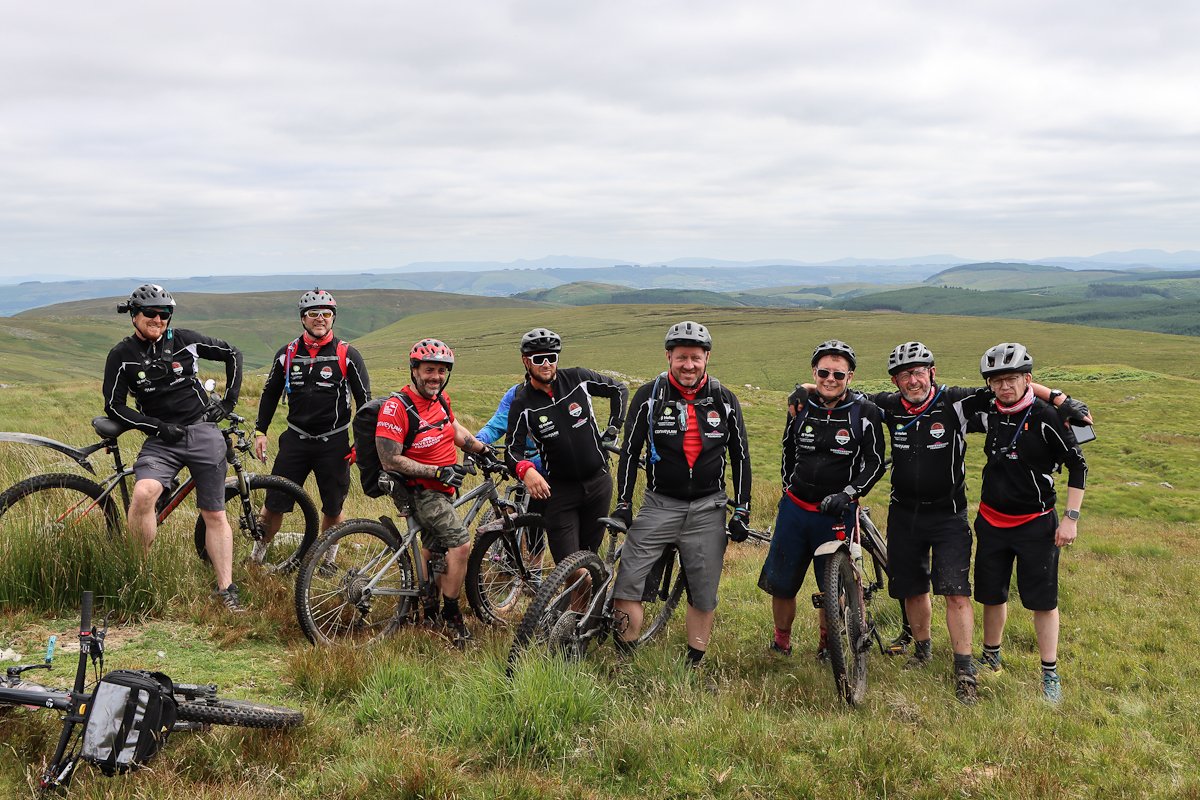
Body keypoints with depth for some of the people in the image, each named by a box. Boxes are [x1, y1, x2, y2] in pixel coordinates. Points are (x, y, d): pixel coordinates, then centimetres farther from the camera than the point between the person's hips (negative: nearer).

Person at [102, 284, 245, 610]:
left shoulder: (184, 340, 0)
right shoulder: (122, 356, -2)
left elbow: (232, 354, 11)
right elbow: (114, 406, -1)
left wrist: (228, 401, 5)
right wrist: (157, 426, -10)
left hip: (203, 433, 1)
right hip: (162, 439, -1)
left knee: (215, 515, 3)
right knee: (143, 493, -29)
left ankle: (225, 588, 12)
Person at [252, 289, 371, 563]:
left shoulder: (347, 355, -4)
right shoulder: (287, 354, 4)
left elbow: (364, 398, -1)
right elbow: (270, 393, 14)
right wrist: (260, 431, 9)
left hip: (334, 443, -1)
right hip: (296, 439, 2)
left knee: (333, 509, 7)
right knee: (274, 505, 0)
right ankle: (257, 555, 21)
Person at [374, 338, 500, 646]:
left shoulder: (441, 399, 3)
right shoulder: (396, 407, -22)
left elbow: (455, 429, 22)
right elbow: (390, 461, -24)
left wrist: (483, 449, 8)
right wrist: (437, 471, -27)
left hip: (440, 489, 9)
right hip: (420, 490, -9)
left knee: (434, 551, 20)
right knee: (461, 543, -20)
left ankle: (430, 613, 36)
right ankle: (451, 615, -5)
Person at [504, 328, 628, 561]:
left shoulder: (577, 378, -4)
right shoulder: (523, 403, -8)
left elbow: (619, 389, 11)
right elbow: (513, 450, -12)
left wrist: (613, 428, 7)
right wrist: (526, 470, -33)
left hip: (598, 481, 2)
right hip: (559, 489, -2)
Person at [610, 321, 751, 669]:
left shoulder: (725, 400, 0)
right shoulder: (649, 395, -4)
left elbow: (740, 456, 6)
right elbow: (630, 451, 1)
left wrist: (742, 512, 2)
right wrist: (623, 504, -3)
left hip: (708, 510, 1)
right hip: (659, 505, -1)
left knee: (703, 594, 7)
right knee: (626, 582, -11)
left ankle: (693, 664, 21)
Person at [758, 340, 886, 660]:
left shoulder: (865, 412, -7)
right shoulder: (800, 407, 3)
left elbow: (875, 462, -7)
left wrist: (848, 493, -19)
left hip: (837, 513, -3)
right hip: (794, 510, 3)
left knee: (833, 588, 8)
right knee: (781, 583, 8)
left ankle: (826, 645, 29)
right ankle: (781, 639, 30)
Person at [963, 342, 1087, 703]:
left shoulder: (1046, 418, -15)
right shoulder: (989, 413, -1)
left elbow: (1078, 465, -10)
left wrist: (1071, 517, -13)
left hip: (1036, 524, -5)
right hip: (992, 521, 5)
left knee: (1043, 600, 1)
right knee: (992, 593, 14)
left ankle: (1050, 674, 14)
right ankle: (991, 658, 32)